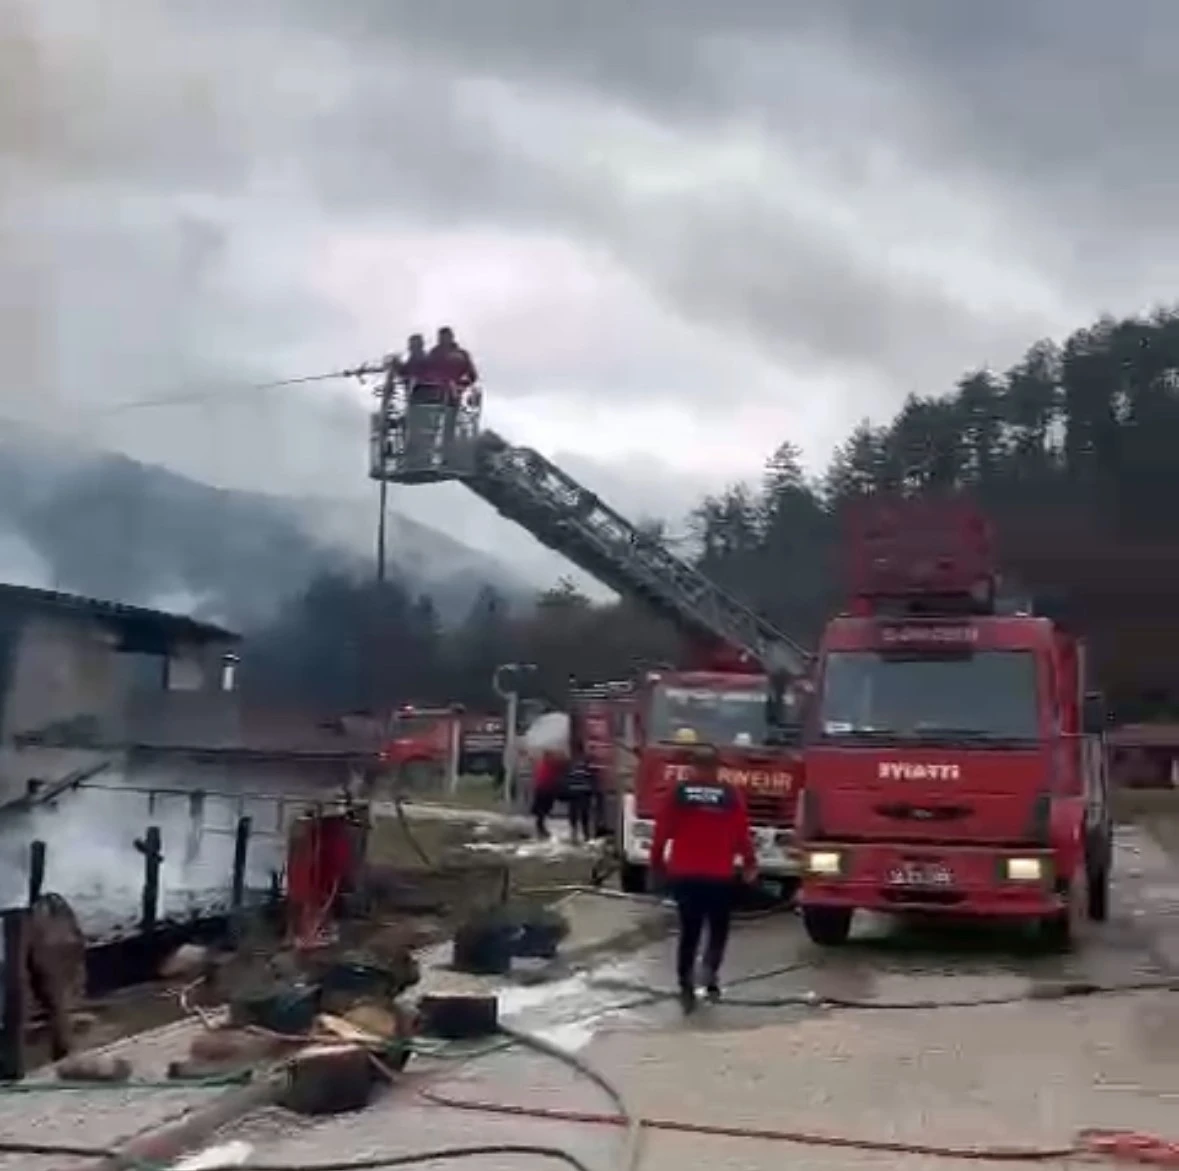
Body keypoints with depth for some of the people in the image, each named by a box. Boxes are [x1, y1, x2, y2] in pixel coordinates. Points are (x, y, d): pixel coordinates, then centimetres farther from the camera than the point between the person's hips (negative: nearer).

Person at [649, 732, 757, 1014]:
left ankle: (686, 985, 6)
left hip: (684, 875, 2)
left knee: (689, 931, 13)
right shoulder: (731, 795, -3)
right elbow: (742, 834, -2)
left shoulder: (678, 793, 0)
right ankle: (710, 973, -6)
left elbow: (662, 831, 2)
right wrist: (750, 863, 12)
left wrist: (657, 862, 14)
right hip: (719, 876, -2)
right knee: (718, 928, 16)